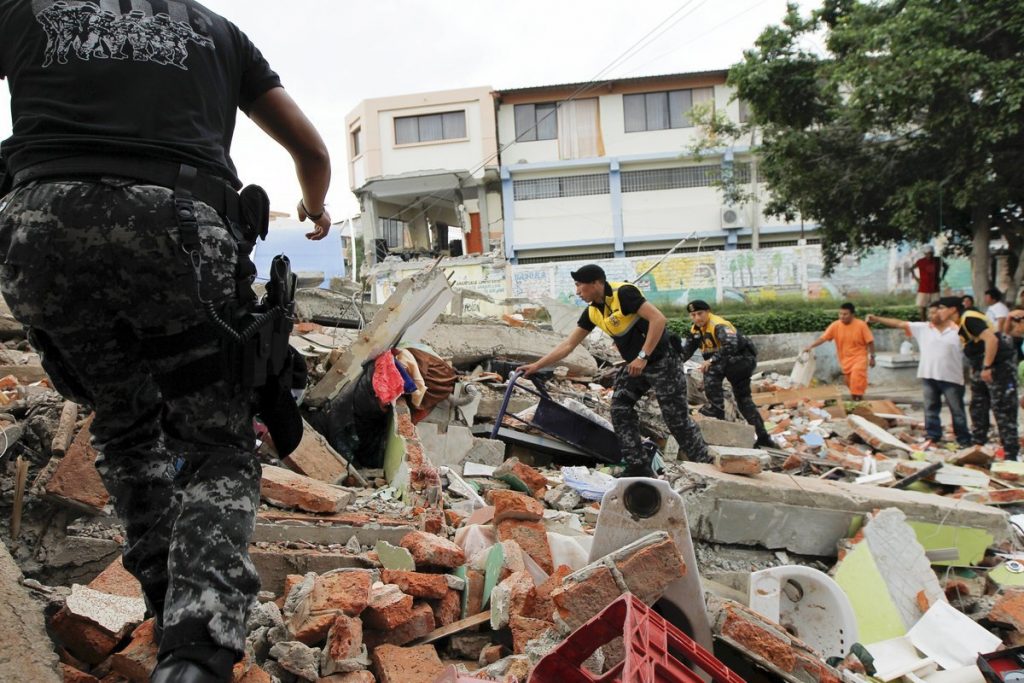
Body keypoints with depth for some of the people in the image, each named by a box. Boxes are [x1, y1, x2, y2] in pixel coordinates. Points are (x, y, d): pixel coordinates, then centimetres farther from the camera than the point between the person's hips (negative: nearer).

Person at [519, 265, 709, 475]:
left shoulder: (624, 293, -22)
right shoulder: (592, 312, 2)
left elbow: (658, 319, -27)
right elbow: (568, 344, 7)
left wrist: (643, 357, -26)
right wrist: (537, 365, 3)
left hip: (662, 361, -8)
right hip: (635, 364, 8)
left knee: (677, 418, -2)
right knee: (620, 409, 1)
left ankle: (706, 466, 15)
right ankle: (639, 467, 7)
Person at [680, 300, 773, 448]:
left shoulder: (719, 325, -24)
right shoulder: (695, 329, 3)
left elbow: (731, 345, -41)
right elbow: (686, 351, 4)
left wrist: (712, 360, -47)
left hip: (743, 358, -10)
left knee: (711, 370, -28)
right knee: (743, 398, 16)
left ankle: (716, 408, -21)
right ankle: (763, 437, 22)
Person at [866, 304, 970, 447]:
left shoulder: (957, 331, -4)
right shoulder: (923, 328, 4)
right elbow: (900, 324, 1)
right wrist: (876, 319, -4)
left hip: (951, 378, -3)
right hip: (929, 377, 3)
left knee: (957, 410, 5)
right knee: (931, 409, 10)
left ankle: (964, 441, 13)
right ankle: (933, 438, 20)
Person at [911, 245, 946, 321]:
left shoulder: (938, 260, 2)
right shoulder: (920, 261, -5)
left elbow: (946, 266, 20)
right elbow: (911, 268, 10)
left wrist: (941, 277, 11)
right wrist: (916, 278, 0)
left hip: (935, 289, 2)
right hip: (923, 289, -2)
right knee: (923, 308, -4)